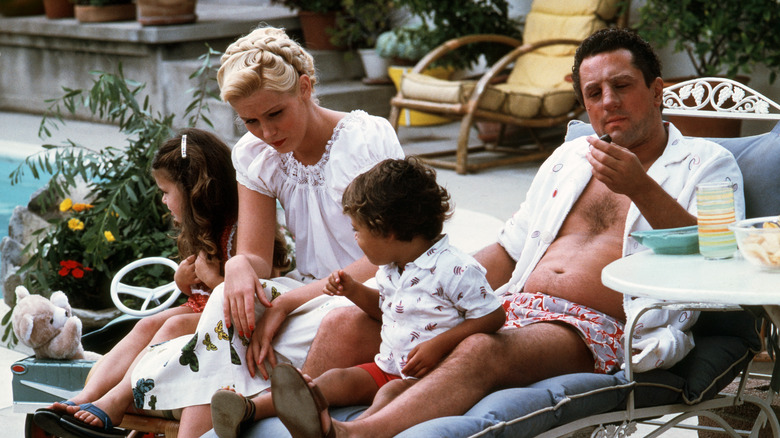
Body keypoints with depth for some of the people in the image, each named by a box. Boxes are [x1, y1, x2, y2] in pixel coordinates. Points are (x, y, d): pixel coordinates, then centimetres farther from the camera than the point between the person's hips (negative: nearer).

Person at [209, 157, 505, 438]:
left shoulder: (456, 270, -16)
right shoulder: (391, 269, 12)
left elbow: (493, 316, -16)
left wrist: (439, 345, -22)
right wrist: (354, 291, 12)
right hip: (388, 367, 8)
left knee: (392, 391, -35)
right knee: (337, 379, -13)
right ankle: (249, 410, -27)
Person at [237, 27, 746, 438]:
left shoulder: (706, 163, 10)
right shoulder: (569, 157, 28)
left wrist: (641, 188, -17)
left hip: (594, 330, -7)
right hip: (512, 307, 7)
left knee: (481, 352, -40)